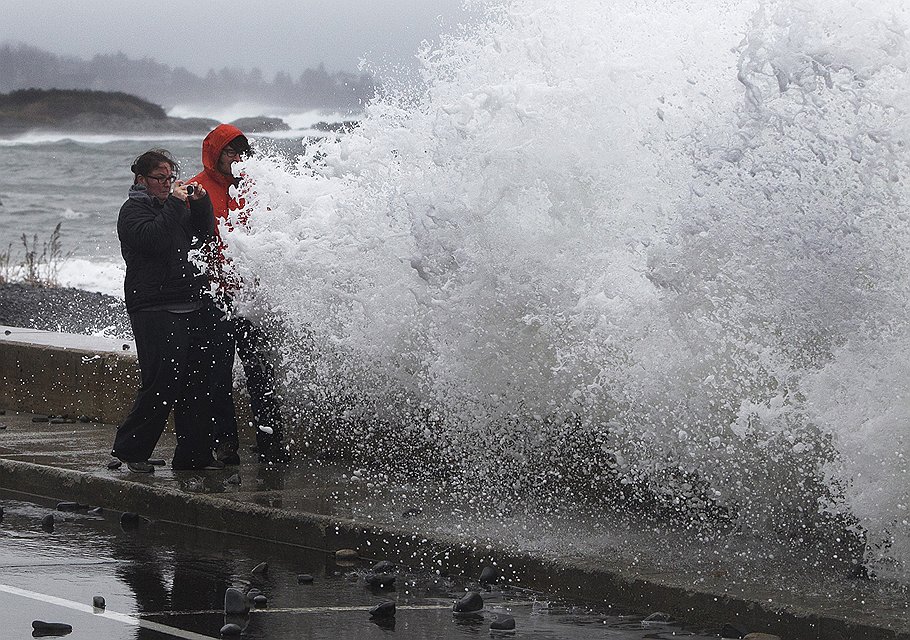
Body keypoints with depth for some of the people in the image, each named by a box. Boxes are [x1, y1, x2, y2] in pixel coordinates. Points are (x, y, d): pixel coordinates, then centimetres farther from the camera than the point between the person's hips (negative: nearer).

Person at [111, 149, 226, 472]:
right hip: (156, 311, -8)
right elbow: (153, 238, -20)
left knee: (198, 384, 4)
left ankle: (194, 453, 9)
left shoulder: (173, 206, 23)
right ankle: (130, 449, -2)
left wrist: (201, 203, 5)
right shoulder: (134, 209, -2)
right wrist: (176, 203, -17)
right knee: (163, 384, -13)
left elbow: (202, 236, 19)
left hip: (193, 306, 8)